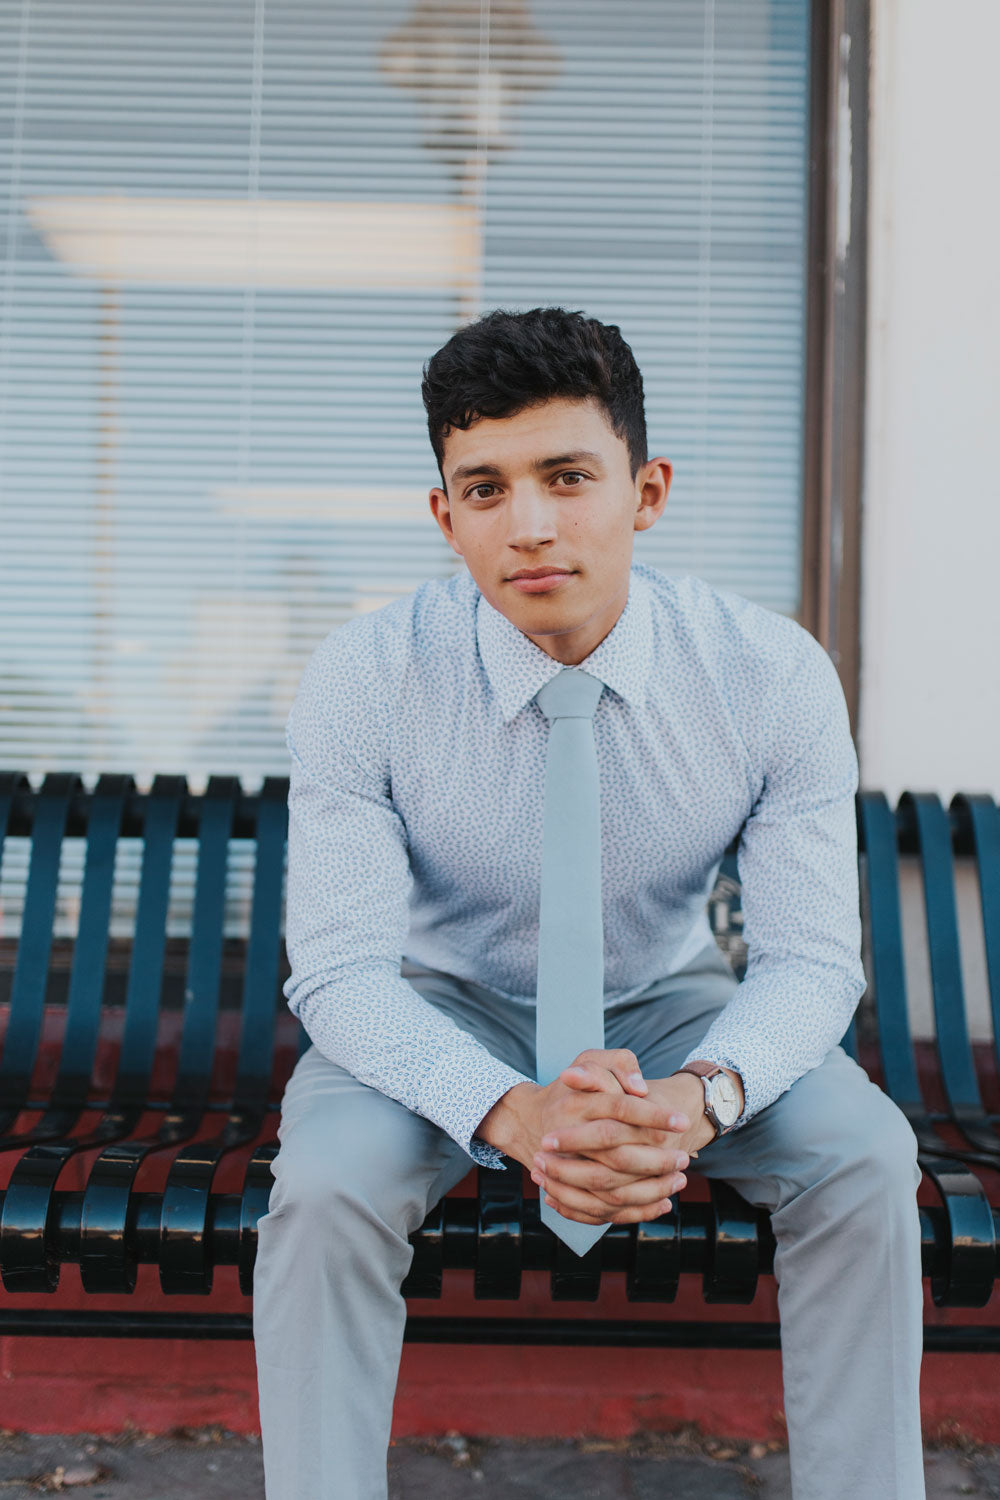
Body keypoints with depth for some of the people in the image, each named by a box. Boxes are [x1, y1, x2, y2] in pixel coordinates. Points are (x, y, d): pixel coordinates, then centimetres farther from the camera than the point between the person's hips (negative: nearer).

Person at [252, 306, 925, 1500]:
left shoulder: (774, 674, -19)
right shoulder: (363, 678, -22)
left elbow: (809, 955, -16)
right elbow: (340, 966, -23)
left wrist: (702, 1094, -38)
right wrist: (511, 1112, -41)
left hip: (671, 1004, 1)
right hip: (447, 1015, -1)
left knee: (864, 1154, -23)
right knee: (326, 1182, -29)